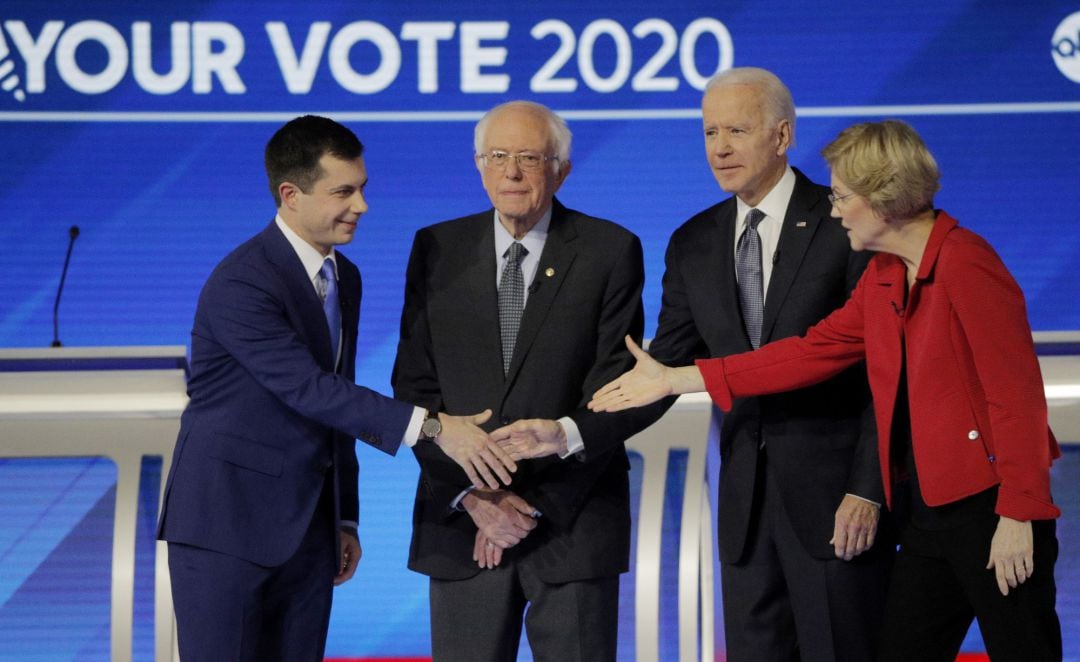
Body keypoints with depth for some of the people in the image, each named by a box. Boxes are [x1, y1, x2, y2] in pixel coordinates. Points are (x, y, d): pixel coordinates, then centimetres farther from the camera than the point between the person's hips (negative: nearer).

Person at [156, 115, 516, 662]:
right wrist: (432, 428, -31)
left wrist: (344, 518, 18)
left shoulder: (344, 278, 11)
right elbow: (309, 389, -26)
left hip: (307, 529, 8)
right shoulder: (241, 284, -18)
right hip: (226, 521, -7)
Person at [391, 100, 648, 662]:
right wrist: (471, 495, -8)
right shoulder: (438, 250, 6)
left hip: (573, 525, -2)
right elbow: (415, 386, 4)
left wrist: (537, 505, -10)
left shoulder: (610, 252, -1)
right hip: (461, 520, 2)